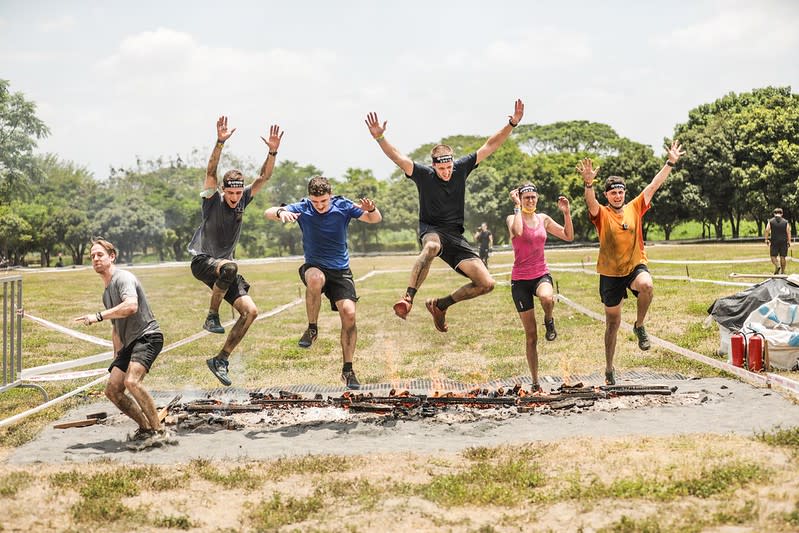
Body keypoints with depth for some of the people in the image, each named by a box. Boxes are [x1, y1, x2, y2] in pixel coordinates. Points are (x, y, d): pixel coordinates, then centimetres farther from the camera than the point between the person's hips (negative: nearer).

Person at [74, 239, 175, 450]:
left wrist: (98, 316, -27)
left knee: (132, 381, -29)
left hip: (148, 336, -10)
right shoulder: (106, 293, 22)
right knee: (112, 390, 4)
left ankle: (159, 432, -24)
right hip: (130, 343, 10)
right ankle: (145, 428, 16)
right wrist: (117, 356, 26)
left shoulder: (123, 278, -9)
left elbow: (131, 306, -30)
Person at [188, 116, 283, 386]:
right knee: (229, 267, -40)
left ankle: (221, 359, 2)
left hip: (225, 267, 6)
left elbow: (263, 177, -3)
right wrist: (220, 143, -38)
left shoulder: (242, 200, 3)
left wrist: (273, 151, -18)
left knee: (250, 311, -7)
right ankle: (212, 316, -21)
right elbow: (211, 172, -25)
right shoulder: (213, 200, -10)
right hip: (202, 261, -6)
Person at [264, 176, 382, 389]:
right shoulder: (302, 209, -8)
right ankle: (312, 328, -16)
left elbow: (375, 219, -7)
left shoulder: (343, 206, -6)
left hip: (340, 270, 1)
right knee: (315, 278, -38)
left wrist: (372, 209, -31)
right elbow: (268, 213, -15)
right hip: (314, 266, -1)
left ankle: (348, 370, -1)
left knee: (349, 314, -16)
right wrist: (281, 212, -39)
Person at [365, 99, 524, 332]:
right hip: (430, 230, -4)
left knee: (486, 283, -8)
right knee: (432, 247, -45)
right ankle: (408, 298, -43)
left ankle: (441, 305, 10)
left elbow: (490, 145, 0)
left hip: (455, 235, 4)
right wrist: (379, 137, -38)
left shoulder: (461, 168, -2)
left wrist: (512, 123, -9)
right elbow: (397, 156, -22)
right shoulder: (424, 174, -10)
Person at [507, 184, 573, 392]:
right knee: (531, 335, 2)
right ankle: (535, 381, 13)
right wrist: (517, 206, -18)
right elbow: (517, 231, -28)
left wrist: (566, 213, -3)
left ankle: (549, 320, -4)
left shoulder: (543, 219, 8)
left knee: (547, 298, -39)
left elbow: (569, 236, 8)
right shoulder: (513, 218, -4)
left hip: (541, 274, 2)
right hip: (520, 279, -2)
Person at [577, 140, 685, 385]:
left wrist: (670, 162, -2)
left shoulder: (635, 208, 3)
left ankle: (639, 326, -10)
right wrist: (588, 183, -46)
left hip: (635, 266, 1)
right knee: (612, 323, 8)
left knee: (647, 286, -36)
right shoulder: (601, 214, -5)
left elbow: (653, 185, 2)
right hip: (610, 272, -1)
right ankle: (609, 369, 23)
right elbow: (591, 202, -26)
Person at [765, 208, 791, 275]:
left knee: (773, 256, 5)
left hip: (774, 241, -1)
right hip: (783, 242, 1)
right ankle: (782, 271, 9)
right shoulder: (785, 222, 3)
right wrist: (789, 241, -2)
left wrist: (766, 239, 1)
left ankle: (777, 265, -21)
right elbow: (788, 232, -3)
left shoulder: (771, 221, 1)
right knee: (782, 257, 6)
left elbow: (767, 230, -6)